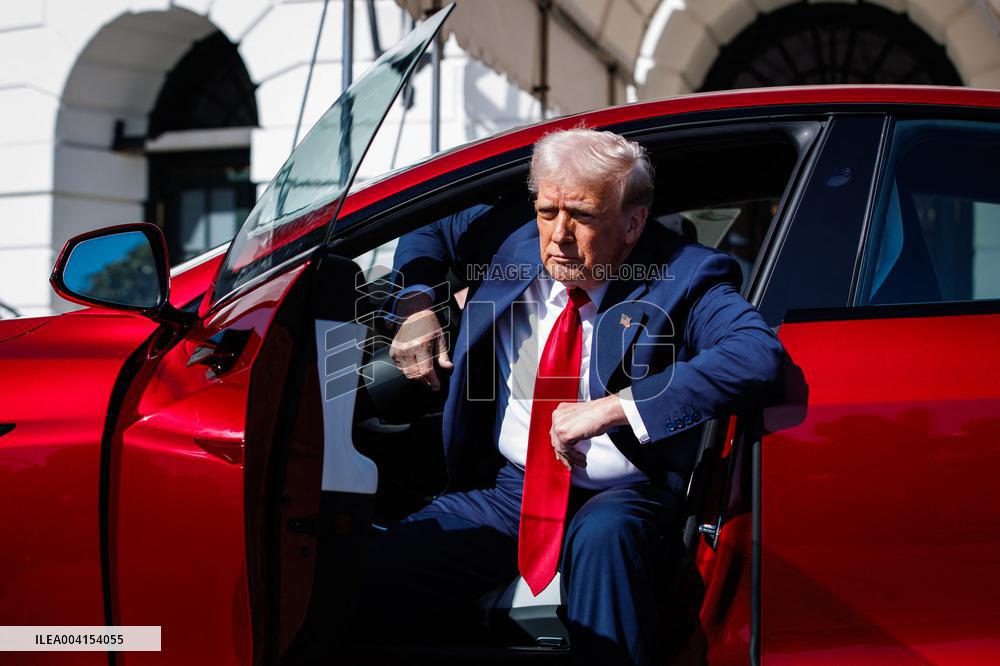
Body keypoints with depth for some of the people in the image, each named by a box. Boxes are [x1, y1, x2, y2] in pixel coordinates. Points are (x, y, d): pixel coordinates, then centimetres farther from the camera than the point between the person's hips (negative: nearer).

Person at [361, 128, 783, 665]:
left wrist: (611, 408, -31)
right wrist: (415, 306, 0)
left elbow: (759, 353, -29)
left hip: (619, 500, -4)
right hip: (510, 489, 4)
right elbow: (426, 228, 22)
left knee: (603, 535, -39)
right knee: (377, 571, -17)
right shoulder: (508, 243, 3)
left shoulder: (680, 277, -11)